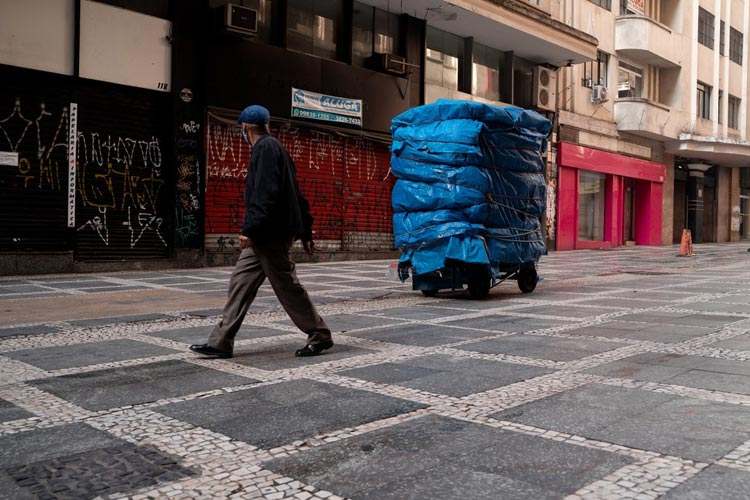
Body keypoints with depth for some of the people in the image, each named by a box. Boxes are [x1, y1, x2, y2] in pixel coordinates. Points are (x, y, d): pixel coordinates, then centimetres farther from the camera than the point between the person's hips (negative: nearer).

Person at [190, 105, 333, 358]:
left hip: (271, 235, -10)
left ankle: (320, 336, 9)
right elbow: (297, 196, 21)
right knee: (240, 283, 8)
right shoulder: (275, 147, 20)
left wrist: (250, 229, -24)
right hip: (265, 236, 10)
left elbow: (265, 193, -22)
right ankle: (221, 342, 10)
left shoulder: (266, 148, -10)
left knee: (287, 285, -3)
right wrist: (306, 232, 23)